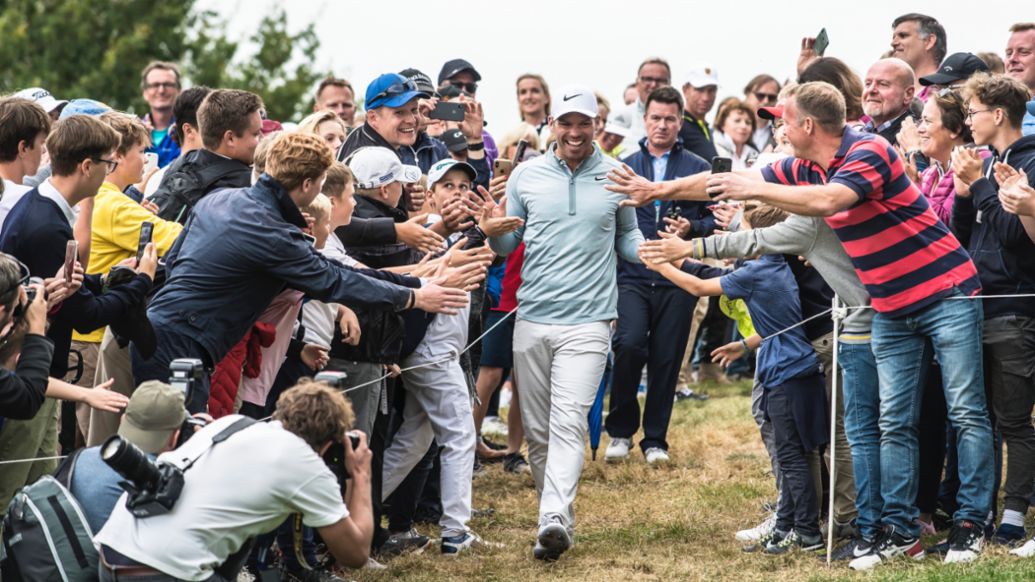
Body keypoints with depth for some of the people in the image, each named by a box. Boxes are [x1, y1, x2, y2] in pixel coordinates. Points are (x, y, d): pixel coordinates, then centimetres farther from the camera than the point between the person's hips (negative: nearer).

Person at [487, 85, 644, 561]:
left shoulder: (616, 178, 4)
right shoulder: (527, 175, 6)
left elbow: (627, 239, 13)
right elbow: (507, 245, 10)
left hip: (587, 321, -3)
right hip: (532, 319, 3)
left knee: (569, 422, -16)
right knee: (537, 431, 7)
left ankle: (555, 520, -27)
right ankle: (556, 518, 20)